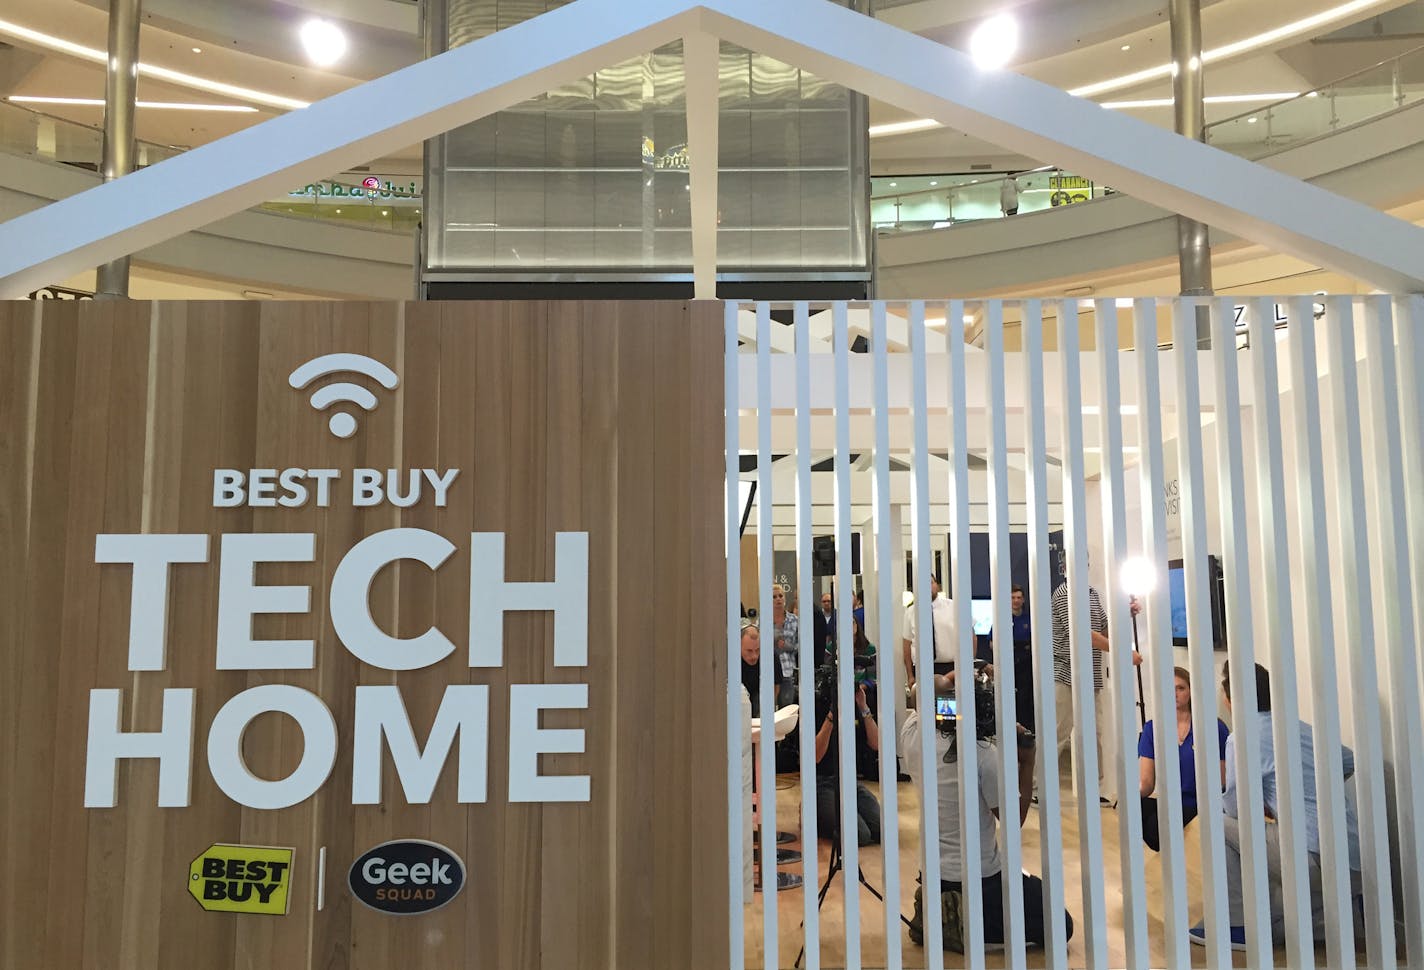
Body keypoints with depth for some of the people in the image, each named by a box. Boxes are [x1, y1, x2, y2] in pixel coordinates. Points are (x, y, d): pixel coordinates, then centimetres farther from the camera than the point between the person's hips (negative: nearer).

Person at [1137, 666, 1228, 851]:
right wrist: (1132, 792, -19)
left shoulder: (1214, 727, -1)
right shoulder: (1152, 729, 8)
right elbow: (1146, 782, 3)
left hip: (1204, 808, -4)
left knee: (1156, 824, -33)